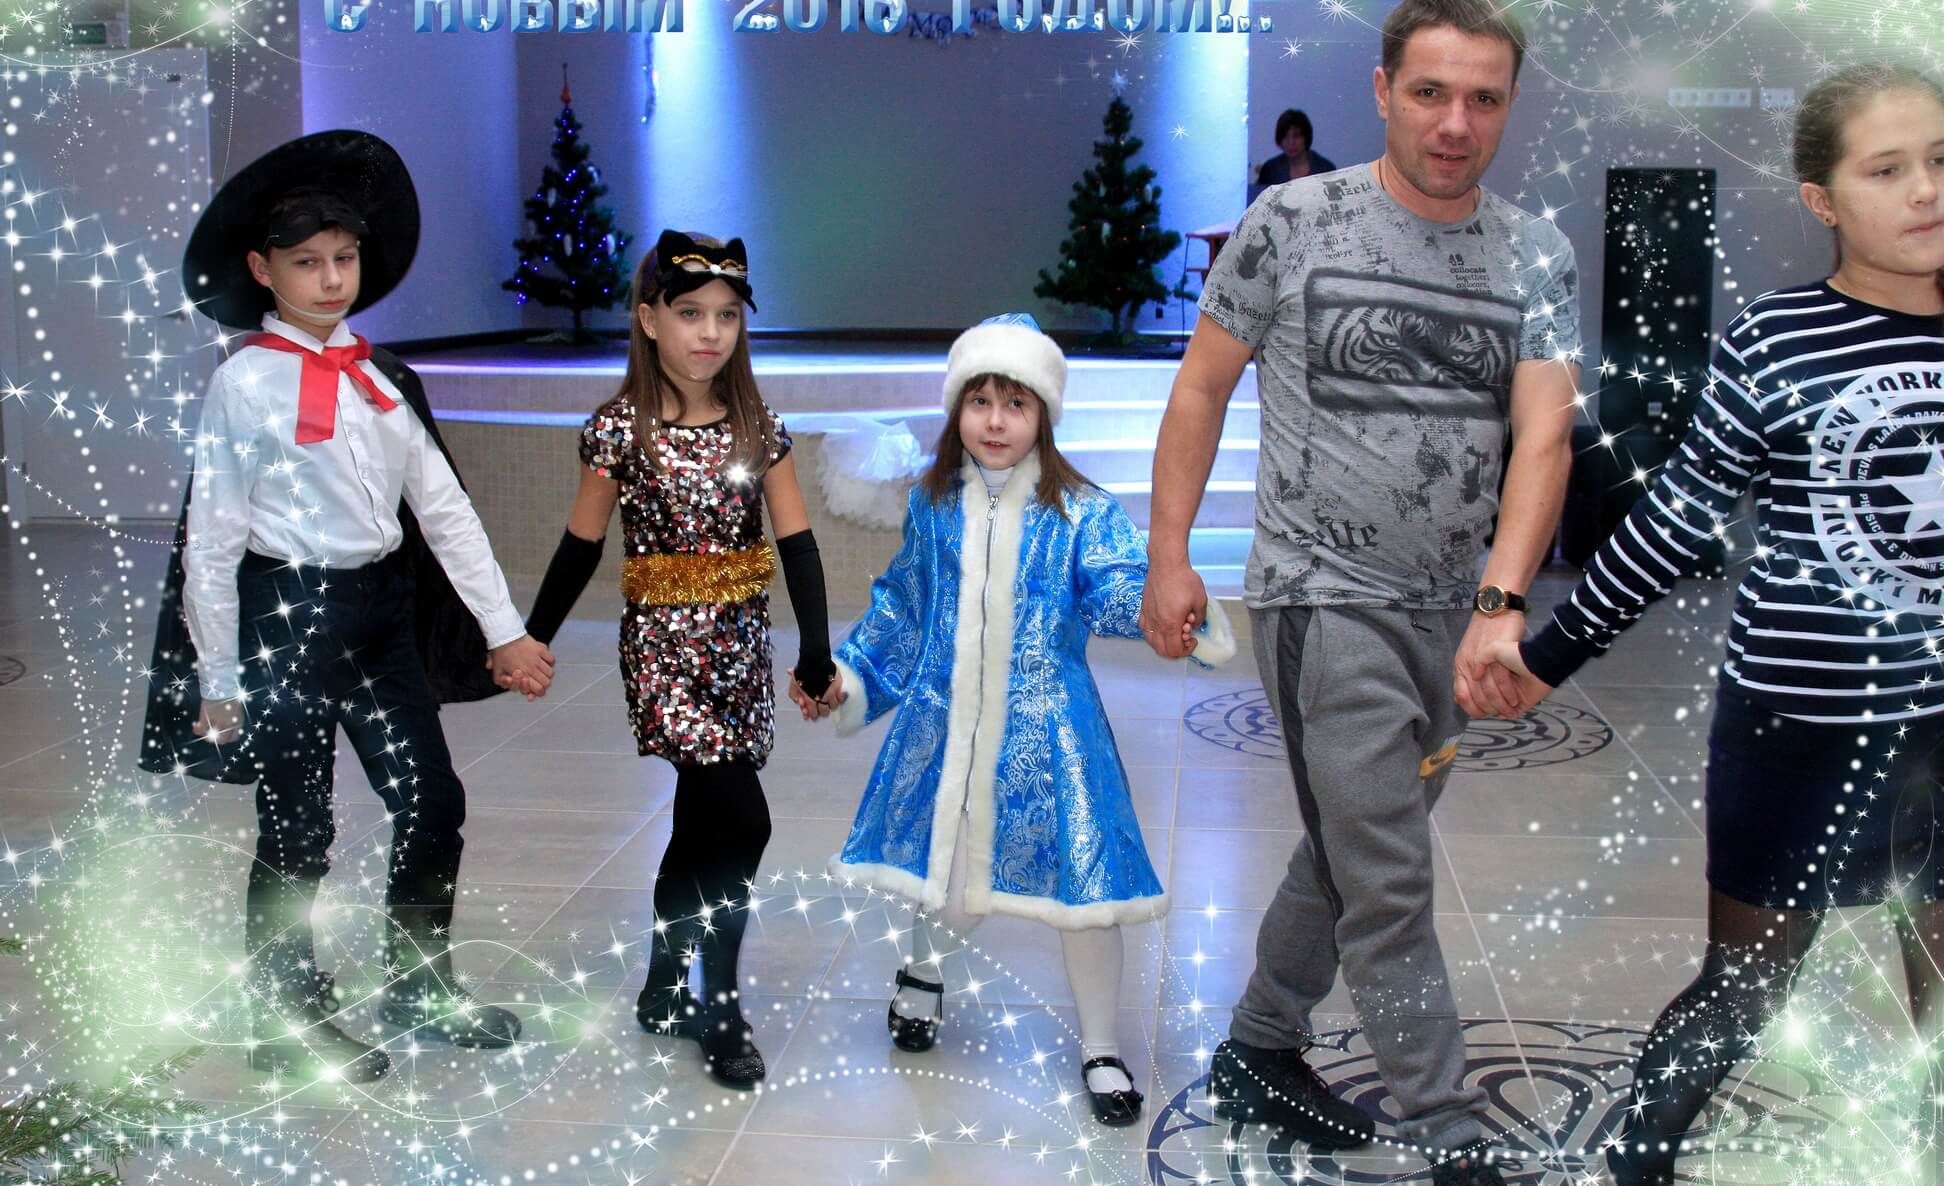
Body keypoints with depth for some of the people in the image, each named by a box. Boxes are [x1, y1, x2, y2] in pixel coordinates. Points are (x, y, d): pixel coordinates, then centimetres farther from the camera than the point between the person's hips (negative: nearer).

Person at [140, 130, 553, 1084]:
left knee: (433, 801, 10)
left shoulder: (381, 378, 8)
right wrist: (217, 680, -8)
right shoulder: (245, 383, -8)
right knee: (297, 831, 5)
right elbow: (212, 538, -8)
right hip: (285, 616, -6)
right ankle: (288, 1018, 24)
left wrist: (503, 630, 6)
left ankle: (418, 982, 31)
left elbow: (443, 507, 8)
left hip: (381, 611, 6)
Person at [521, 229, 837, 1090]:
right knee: (741, 823, -13)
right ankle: (720, 1011, 1)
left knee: (703, 827, 13)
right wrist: (532, 639, 5)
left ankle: (667, 989, 31)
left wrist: (816, 650, -3)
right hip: (664, 646, -4)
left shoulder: (758, 428, 3)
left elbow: (796, 543, 3)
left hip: (741, 642, 4)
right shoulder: (621, 430, -6)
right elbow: (582, 545, 1)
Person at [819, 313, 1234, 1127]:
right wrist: (848, 675, 15)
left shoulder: (1080, 513, -7)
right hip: (945, 725, 3)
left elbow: (1116, 587, -23)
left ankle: (1100, 1049, 18)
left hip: (1045, 731, -2)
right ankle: (925, 971, 49)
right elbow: (900, 611, 16)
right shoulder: (933, 508, 3)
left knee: (1079, 880, -1)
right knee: (948, 873, 15)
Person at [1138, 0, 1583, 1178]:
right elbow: (1203, 385, 0)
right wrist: (1169, 555, -4)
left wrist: (1501, 605, -25)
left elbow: (1543, 433, -11)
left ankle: (1260, 1051, 37)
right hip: (1326, 596, -5)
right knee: (1390, 885, -5)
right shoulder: (1293, 222, -7)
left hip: (1456, 610, 5)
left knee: (1353, 849, 18)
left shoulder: (1537, 255, 1)